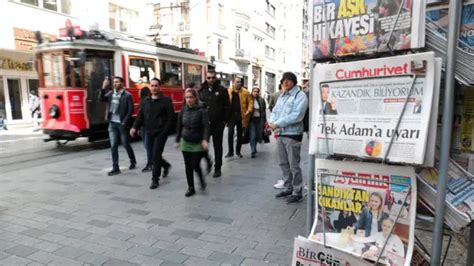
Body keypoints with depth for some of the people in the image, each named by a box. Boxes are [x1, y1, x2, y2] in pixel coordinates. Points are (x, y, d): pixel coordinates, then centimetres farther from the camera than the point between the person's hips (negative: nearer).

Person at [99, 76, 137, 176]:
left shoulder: (127, 95, -7)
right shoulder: (110, 93, 9)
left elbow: (130, 110, -10)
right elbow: (102, 99, -5)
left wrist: (124, 122, -14)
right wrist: (103, 88, -16)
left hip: (121, 124, -4)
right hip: (112, 123, 4)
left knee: (125, 144, 8)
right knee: (113, 146, 3)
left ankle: (133, 161, 31)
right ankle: (115, 168, 8)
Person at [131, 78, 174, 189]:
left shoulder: (166, 100, -5)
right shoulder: (145, 101, 11)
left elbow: (170, 117, -9)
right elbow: (140, 116, 9)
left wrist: (165, 130, -17)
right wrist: (135, 127, -7)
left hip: (160, 133, -5)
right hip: (149, 133, 6)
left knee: (156, 155, -8)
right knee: (153, 155, 13)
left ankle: (155, 179, 4)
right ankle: (166, 165, 41)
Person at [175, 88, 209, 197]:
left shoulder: (202, 111, -10)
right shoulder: (183, 111, 2)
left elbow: (206, 126, -16)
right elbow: (179, 126, 10)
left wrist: (205, 140, -27)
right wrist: (178, 140, 12)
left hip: (198, 143, -4)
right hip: (186, 142, 4)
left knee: (195, 165, -4)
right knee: (188, 166, 7)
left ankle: (202, 179, 27)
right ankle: (191, 188, 20)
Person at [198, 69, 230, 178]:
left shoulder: (222, 90, -2)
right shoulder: (201, 90, 6)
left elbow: (227, 106, -4)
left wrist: (225, 120, -9)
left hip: (218, 123, -2)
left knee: (218, 146, 7)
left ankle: (217, 168, 18)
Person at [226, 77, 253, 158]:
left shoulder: (245, 92, 3)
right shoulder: (228, 91, 1)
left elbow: (250, 101, 2)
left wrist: (249, 110, -12)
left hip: (241, 116, 1)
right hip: (231, 115, -1)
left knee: (240, 134, 10)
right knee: (230, 133, -7)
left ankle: (238, 151, 23)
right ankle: (230, 151, 3)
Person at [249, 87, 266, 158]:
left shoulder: (261, 100, 4)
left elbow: (264, 111, 7)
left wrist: (264, 121, 4)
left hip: (259, 119, 3)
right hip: (251, 119, -3)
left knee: (258, 134, 9)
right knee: (252, 135, -7)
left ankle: (254, 148, 31)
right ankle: (253, 151, -4)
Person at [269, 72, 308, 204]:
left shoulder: (300, 95, -9)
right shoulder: (282, 96, 16)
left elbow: (296, 116, -20)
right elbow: (275, 111, 14)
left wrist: (277, 124, -21)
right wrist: (271, 122, -8)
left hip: (292, 134, -8)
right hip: (280, 134, 8)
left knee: (294, 165, -1)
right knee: (283, 163, 16)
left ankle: (297, 192, 11)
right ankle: (288, 188, 30)